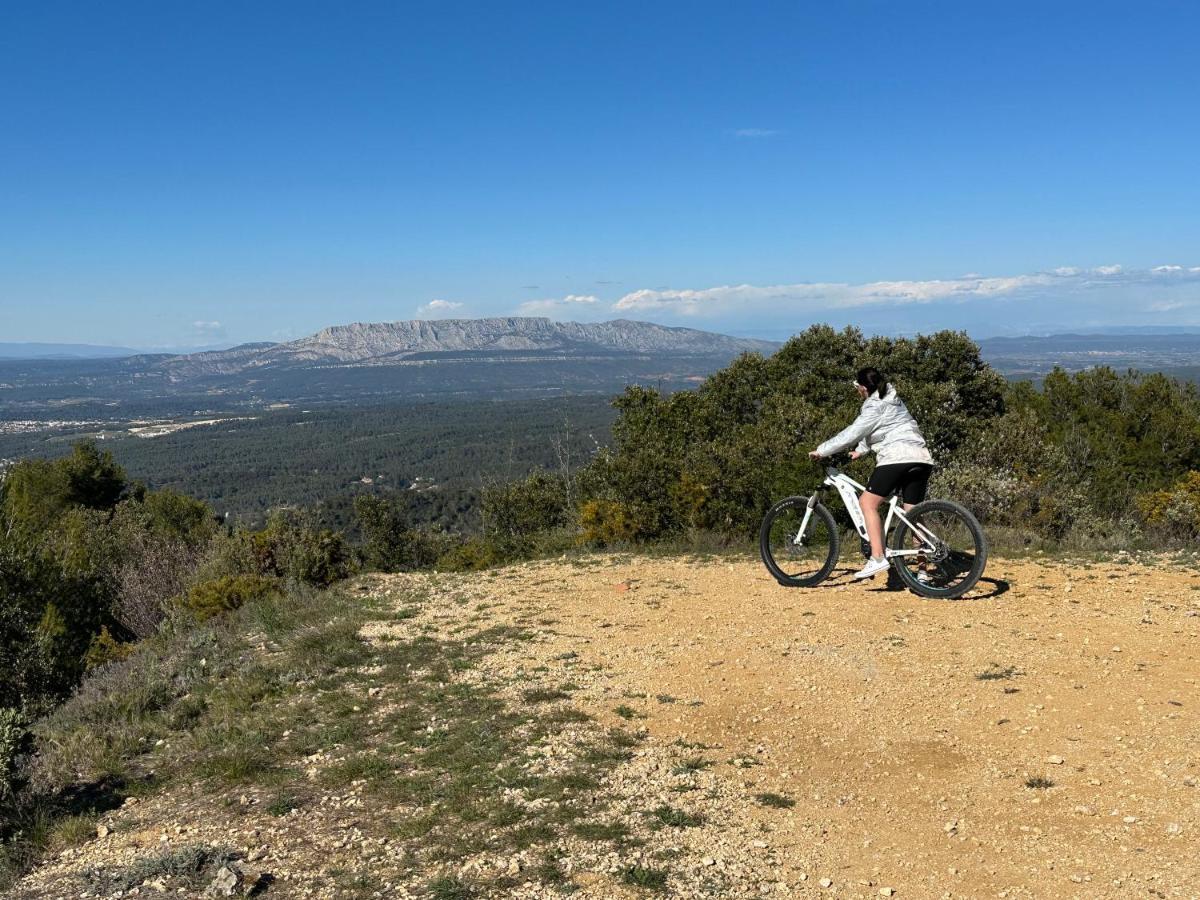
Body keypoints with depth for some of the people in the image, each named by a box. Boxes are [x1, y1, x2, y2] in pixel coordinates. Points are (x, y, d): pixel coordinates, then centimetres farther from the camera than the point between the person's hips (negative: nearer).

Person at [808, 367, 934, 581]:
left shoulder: (875, 407, -5)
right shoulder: (891, 400, 23)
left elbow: (852, 433, -7)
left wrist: (822, 450, -2)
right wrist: (861, 450, 25)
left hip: (896, 457, -9)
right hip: (921, 459, 9)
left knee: (868, 502, -8)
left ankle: (877, 558, -19)